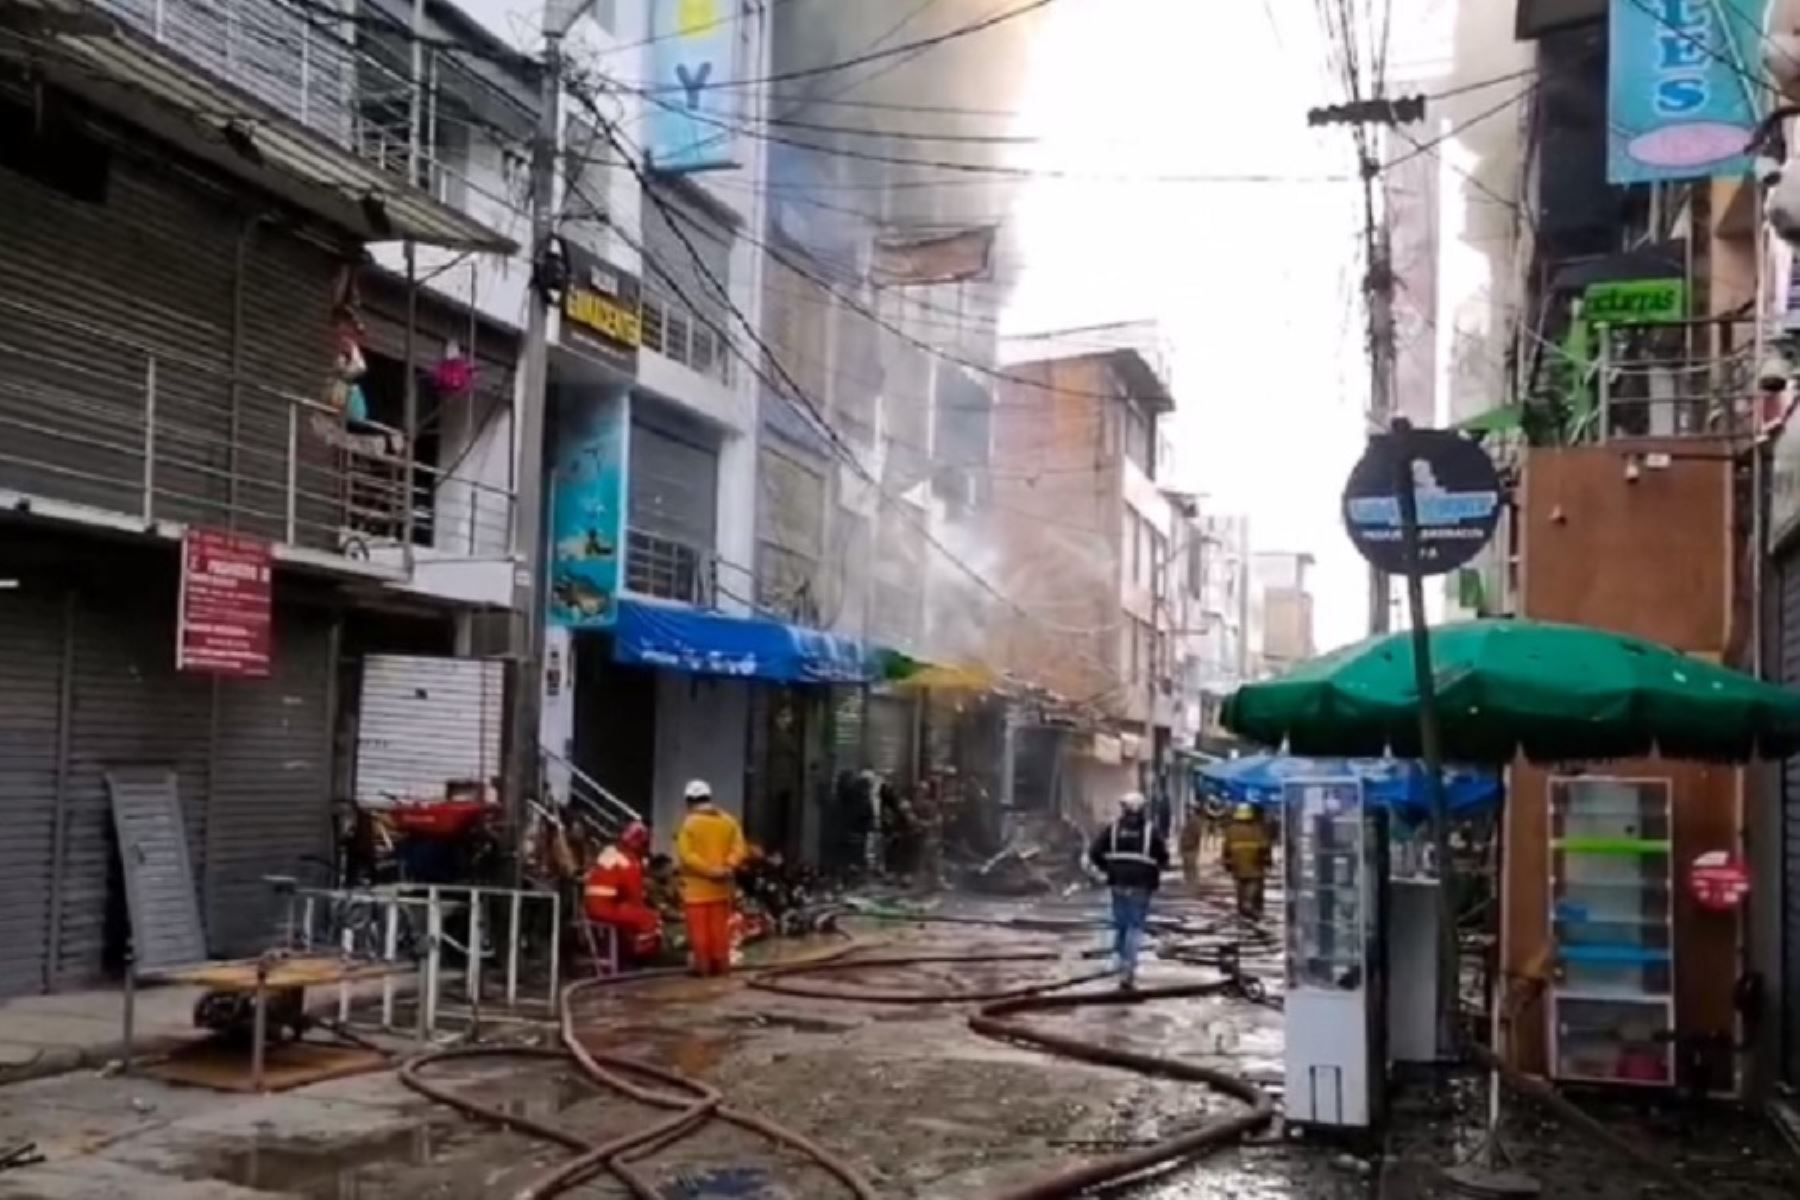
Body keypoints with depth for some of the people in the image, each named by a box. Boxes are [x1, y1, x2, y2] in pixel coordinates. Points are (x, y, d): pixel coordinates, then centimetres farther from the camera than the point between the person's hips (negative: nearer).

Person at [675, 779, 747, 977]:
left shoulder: (689, 822, -8)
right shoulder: (728, 820, 7)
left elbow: (686, 855, -18)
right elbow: (738, 849, -3)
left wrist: (708, 870, -18)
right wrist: (728, 867, -13)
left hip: (697, 885, -5)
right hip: (722, 885, 5)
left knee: (699, 927, 1)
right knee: (720, 926, 11)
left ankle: (702, 964, 0)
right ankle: (720, 963, 13)